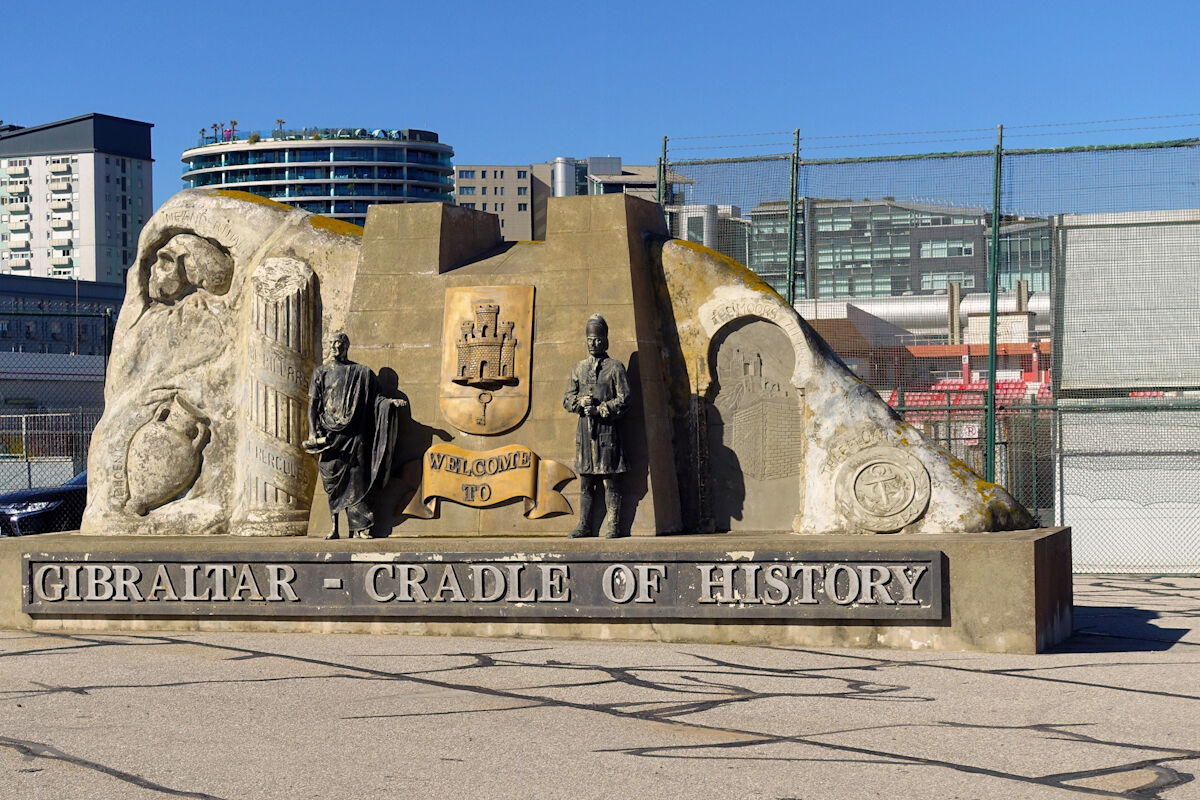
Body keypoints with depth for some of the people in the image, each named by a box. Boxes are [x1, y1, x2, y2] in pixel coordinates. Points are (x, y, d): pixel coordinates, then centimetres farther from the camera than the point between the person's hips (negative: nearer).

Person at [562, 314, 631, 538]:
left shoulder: (615, 367, 1)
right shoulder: (579, 368, 15)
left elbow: (624, 401, -5)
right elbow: (567, 400, 13)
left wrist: (599, 410, -14)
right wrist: (581, 402, -8)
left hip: (607, 427, -4)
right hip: (584, 428, 4)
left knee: (610, 480, -3)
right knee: (585, 481, 7)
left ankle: (613, 525, 1)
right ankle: (584, 525, 11)